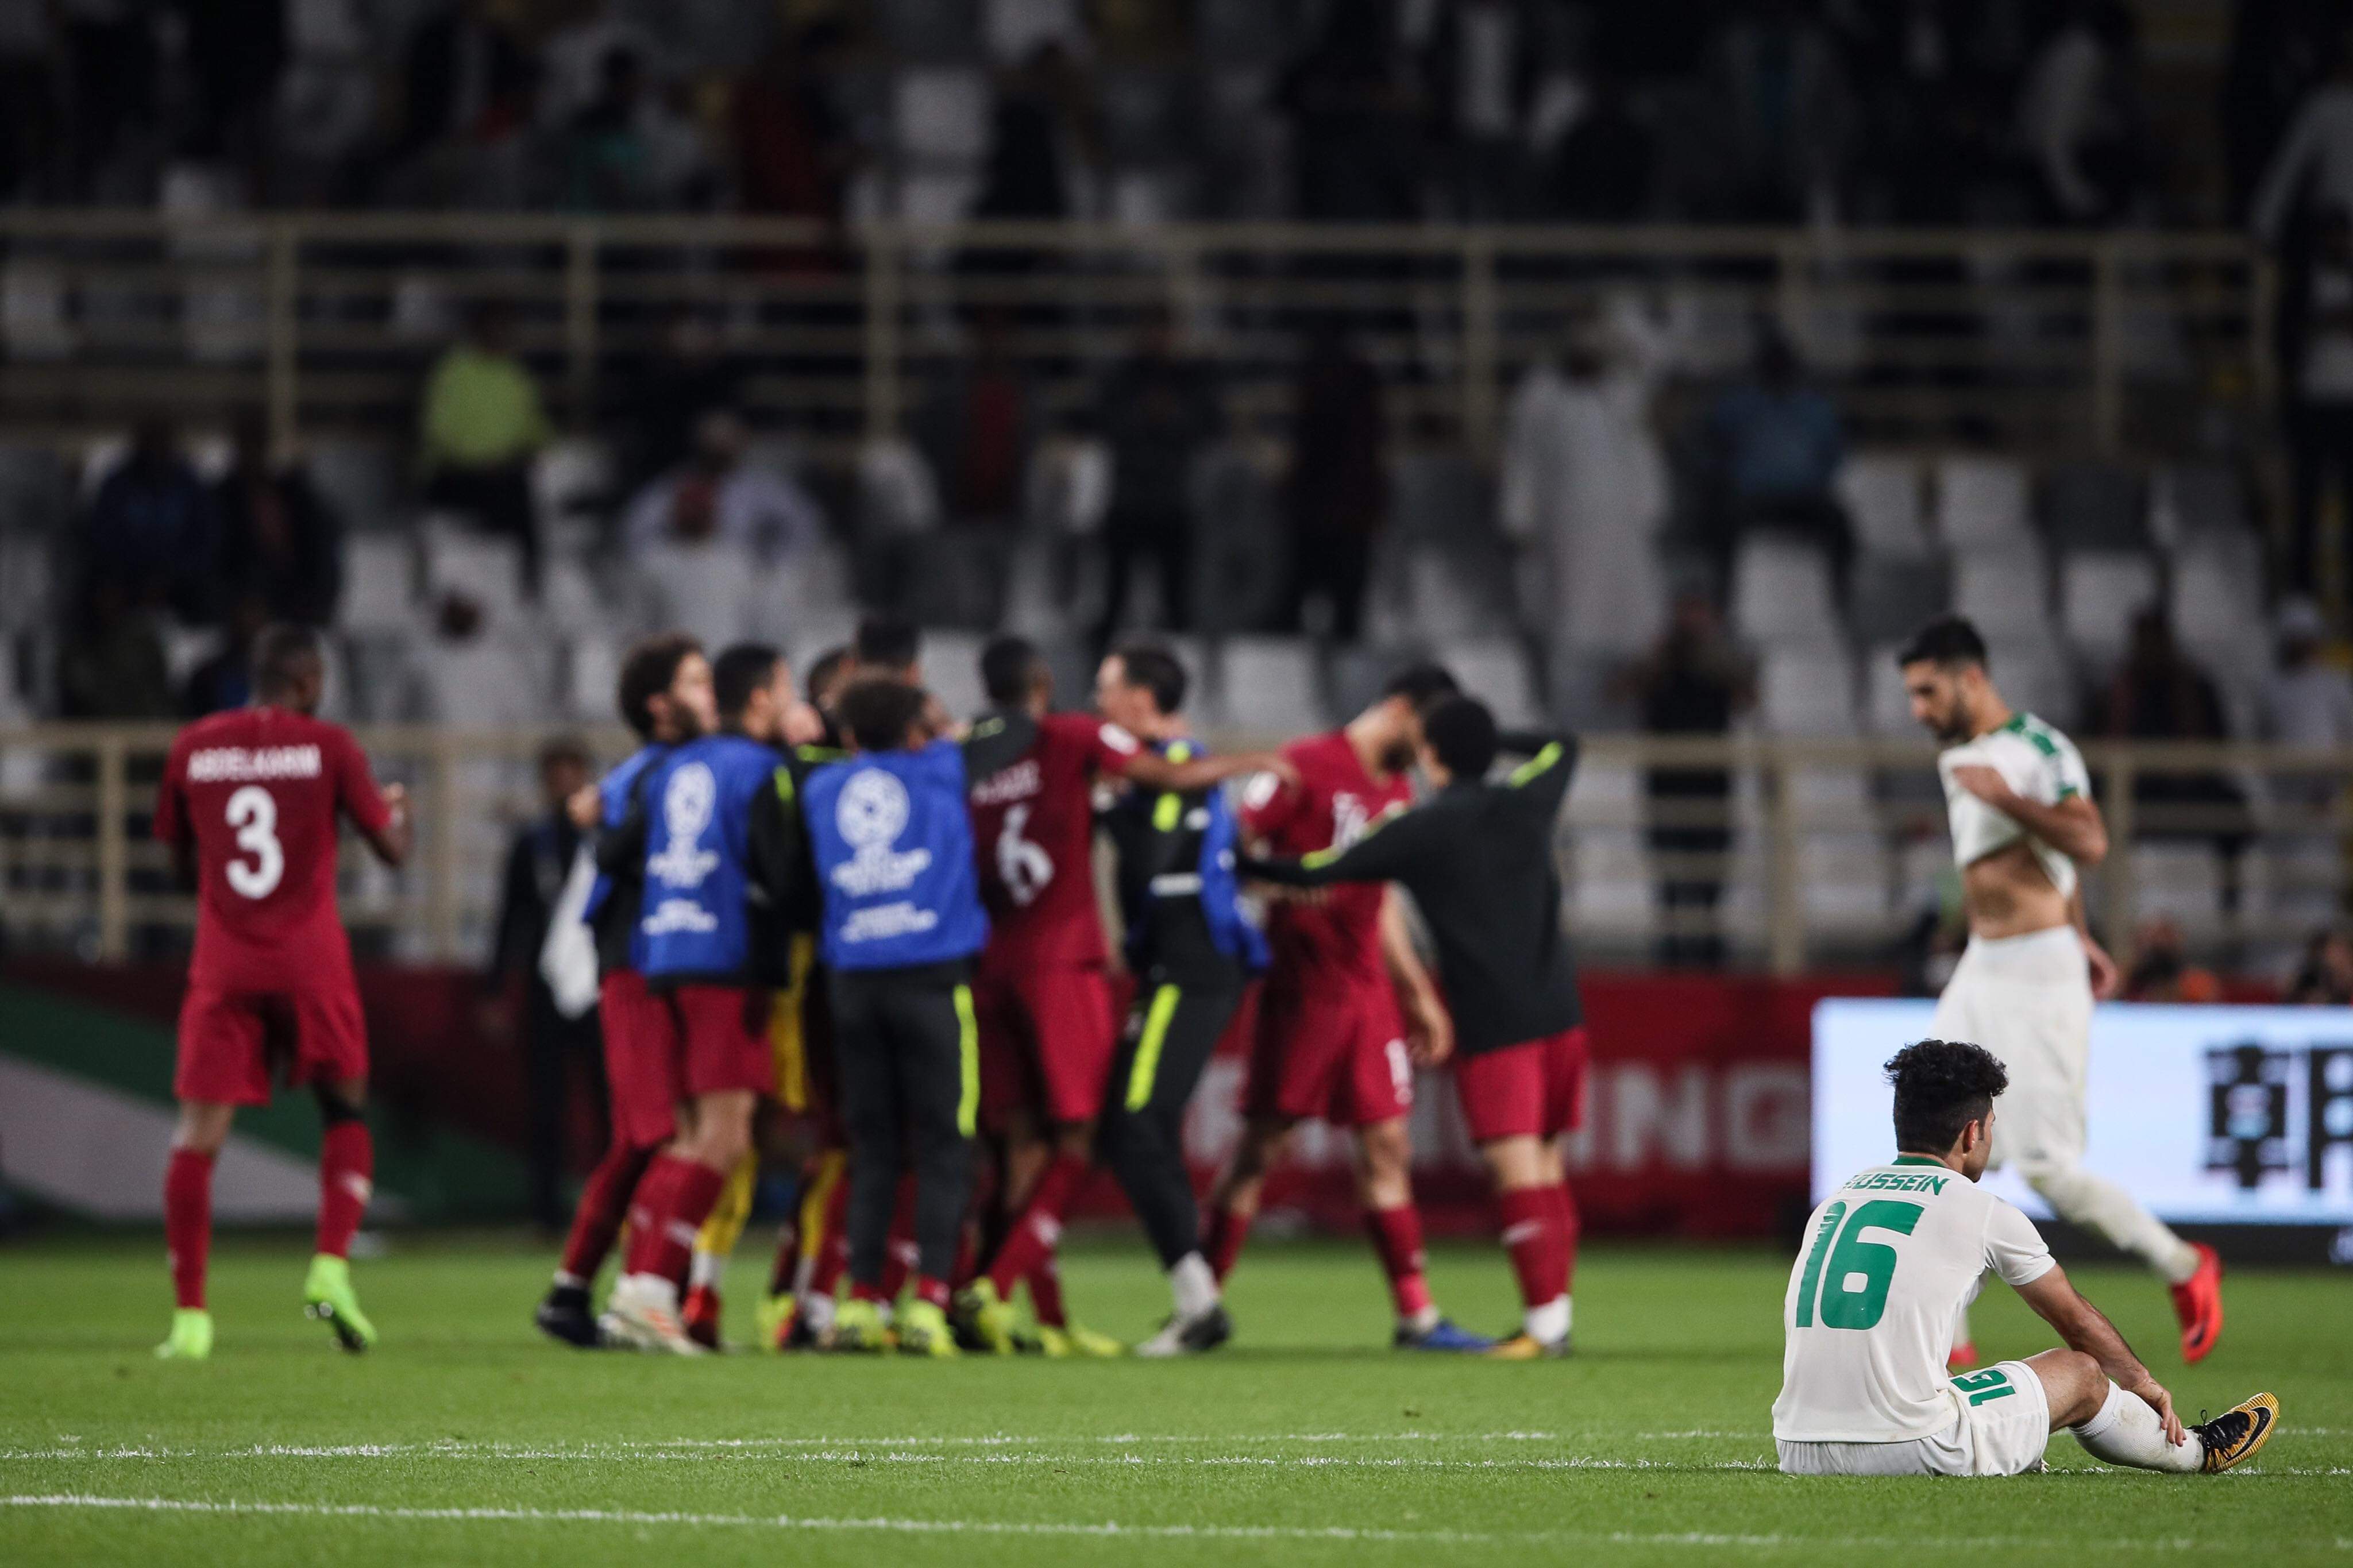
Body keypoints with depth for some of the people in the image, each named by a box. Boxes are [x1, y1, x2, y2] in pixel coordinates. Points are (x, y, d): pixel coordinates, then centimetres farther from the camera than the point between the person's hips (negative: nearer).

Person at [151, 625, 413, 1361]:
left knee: (198, 1134, -1)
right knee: (345, 1111, 17)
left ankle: (189, 1314, -7)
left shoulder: (194, 748, 6)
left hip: (223, 965, 1)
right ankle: (331, 1267, 0)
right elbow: (393, 850, 4)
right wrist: (397, 808, 25)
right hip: (309, 961, -1)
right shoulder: (327, 746, -1)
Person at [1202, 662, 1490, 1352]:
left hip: (1368, 985, 7)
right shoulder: (1307, 767, -8)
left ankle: (1418, 1315, 5)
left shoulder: (1396, 791, 16)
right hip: (1301, 984, -7)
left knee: (1387, 1146, 5)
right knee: (1261, 1142, -4)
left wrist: (1419, 996, 24)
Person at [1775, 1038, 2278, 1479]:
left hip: (1798, 1449, 4)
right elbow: (2076, 1321, 18)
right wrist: (2143, 1384, 38)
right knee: (2079, 1373, 18)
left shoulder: (1831, 1206, 16)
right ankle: (2196, 1451, 41)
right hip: (1910, 1450, -4)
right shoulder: (1984, 1213, 1)